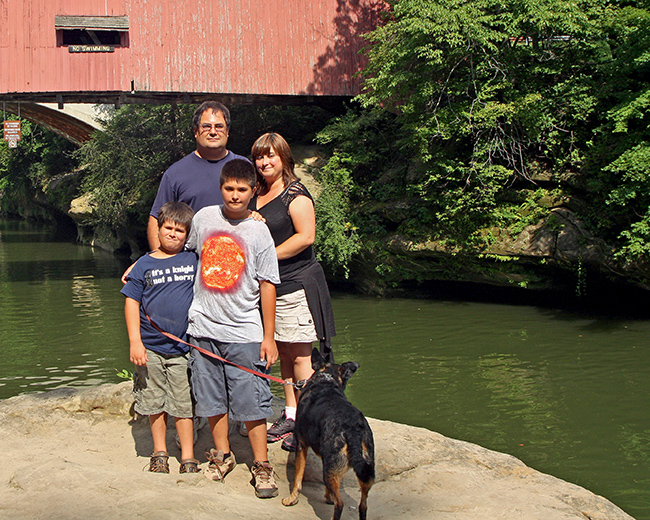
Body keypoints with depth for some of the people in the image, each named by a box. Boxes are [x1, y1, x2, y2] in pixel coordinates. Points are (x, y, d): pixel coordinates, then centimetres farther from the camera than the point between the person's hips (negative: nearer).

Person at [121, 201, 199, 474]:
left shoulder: (195, 260, 3)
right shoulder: (145, 264, 2)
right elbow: (131, 302, 3)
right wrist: (135, 341, -5)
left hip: (183, 349, -1)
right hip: (150, 348, 1)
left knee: (183, 405, 3)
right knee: (154, 403, 10)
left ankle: (188, 457, 15)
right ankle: (160, 453, 25)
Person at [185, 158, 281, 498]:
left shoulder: (258, 232, -4)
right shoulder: (204, 218, 4)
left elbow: (267, 286, -2)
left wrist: (269, 337, -4)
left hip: (244, 331, -3)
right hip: (204, 327, 3)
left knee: (252, 401, -2)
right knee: (212, 397, 11)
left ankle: (261, 464, 10)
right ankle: (222, 455, 28)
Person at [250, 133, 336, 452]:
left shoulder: (295, 193, -9)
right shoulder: (256, 196, 15)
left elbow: (306, 236, -18)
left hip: (297, 284, -8)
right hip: (268, 285, 8)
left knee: (299, 356, -5)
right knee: (283, 353, 11)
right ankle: (290, 416, 19)